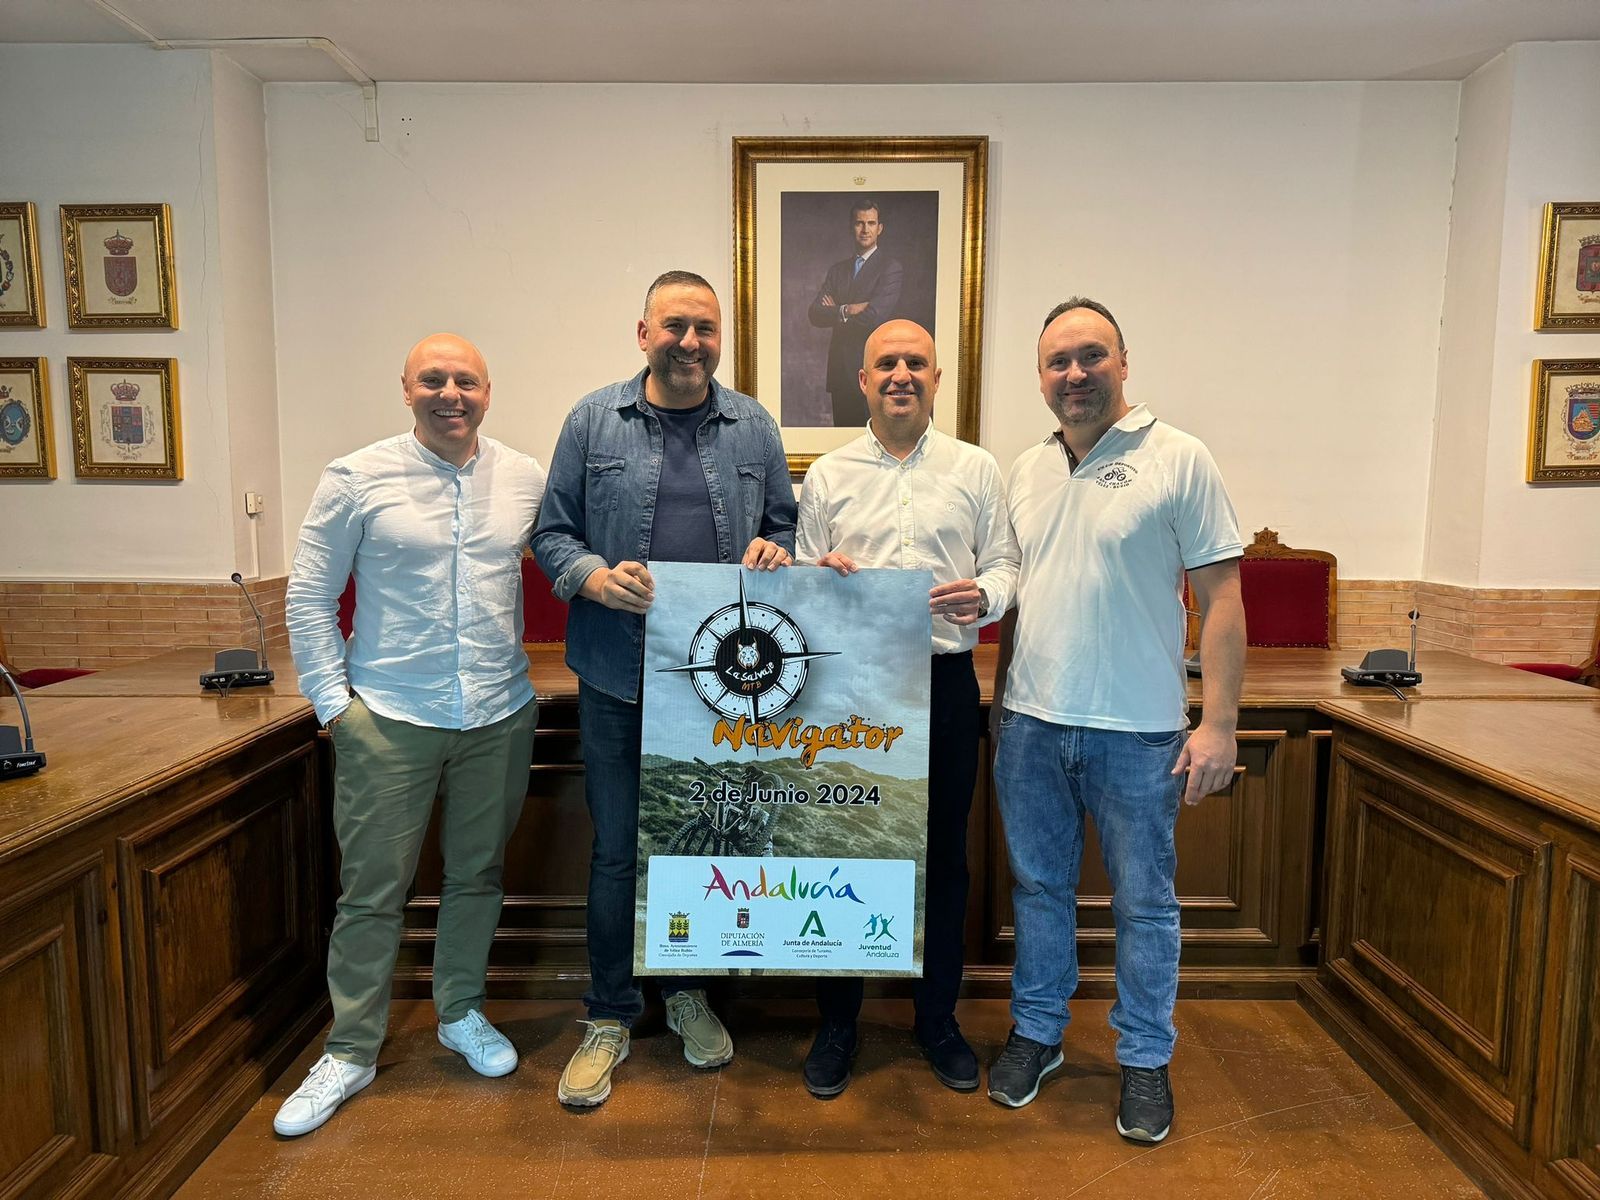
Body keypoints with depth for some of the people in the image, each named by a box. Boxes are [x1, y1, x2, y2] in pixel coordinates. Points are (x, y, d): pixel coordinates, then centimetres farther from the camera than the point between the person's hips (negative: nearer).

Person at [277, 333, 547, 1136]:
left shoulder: (525, 479, 2)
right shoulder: (356, 479, -4)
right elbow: (309, 598, 0)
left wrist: (512, 670, 5)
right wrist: (331, 701, -4)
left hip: (500, 717, 3)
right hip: (389, 719, -2)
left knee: (477, 875, 15)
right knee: (372, 889, 6)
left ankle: (462, 1013, 36)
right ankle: (350, 1053, 24)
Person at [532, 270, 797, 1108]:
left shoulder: (753, 427, 6)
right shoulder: (595, 420, 1)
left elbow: (787, 529, 12)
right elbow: (552, 534, 2)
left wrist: (776, 553, -10)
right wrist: (597, 577, -17)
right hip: (619, 677, -1)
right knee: (617, 848, 7)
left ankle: (685, 992, 37)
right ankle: (609, 1017, 27)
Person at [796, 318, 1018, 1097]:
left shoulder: (976, 470, 9)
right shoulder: (827, 475, 10)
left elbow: (1004, 564, 6)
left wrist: (983, 595, -16)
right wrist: (818, 575, -13)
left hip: (945, 682, 0)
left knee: (943, 854, 10)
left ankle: (937, 1018, 29)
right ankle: (838, 1022, 24)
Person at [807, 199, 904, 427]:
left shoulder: (891, 267, -3)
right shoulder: (837, 269, 15)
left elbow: (874, 316, -17)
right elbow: (814, 314, 3)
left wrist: (836, 312, -4)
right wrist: (847, 310, -13)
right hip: (840, 368, 5)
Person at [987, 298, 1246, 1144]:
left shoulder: (1179, 461, -6)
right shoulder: (1025, 471, 9)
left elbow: (1221, 597, -7)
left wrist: (1219, 722, -12)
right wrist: (1003, 697, 11)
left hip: (1137, 729, -4)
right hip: (1031, 723, 4)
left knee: (1143, 900, 10)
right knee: (1039, 886, 16)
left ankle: (1145, 1059, 29)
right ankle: (1036, 1031, 34)